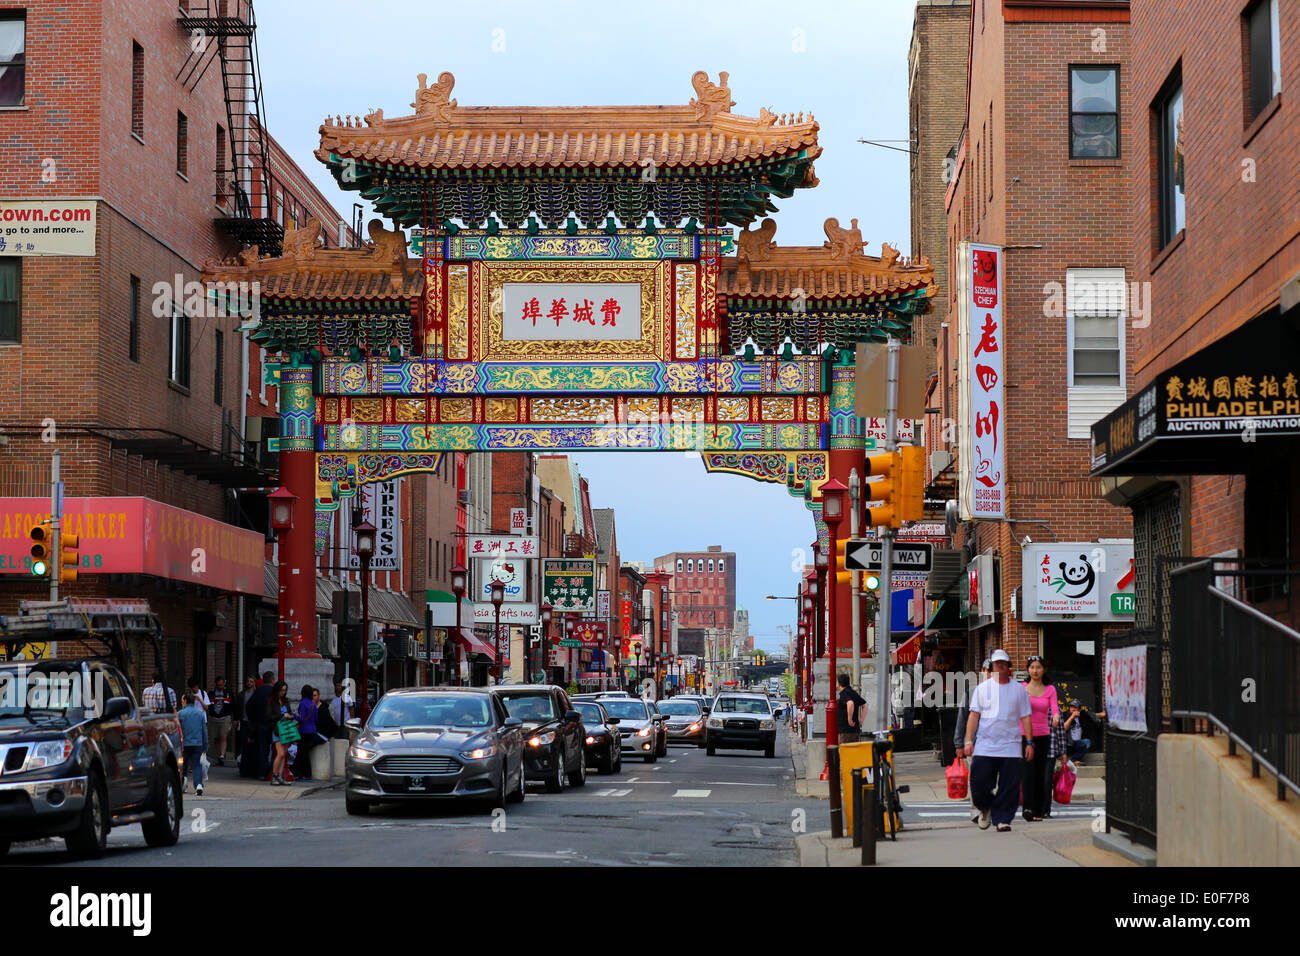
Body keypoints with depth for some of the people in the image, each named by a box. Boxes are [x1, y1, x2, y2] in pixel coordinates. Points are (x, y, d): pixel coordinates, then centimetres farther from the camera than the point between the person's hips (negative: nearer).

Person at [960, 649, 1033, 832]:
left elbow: (1025, 717, 12)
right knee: (979, 782, -5)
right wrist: (968, 741, -1)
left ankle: (1002, 819, 4)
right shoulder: (982, 688, 9)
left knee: (1009, 786, -5)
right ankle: (985, 808, 22)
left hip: (1011, 746, 0)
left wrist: (1029, 742, 5)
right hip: (984, 746, 0)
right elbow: (974, 715, 7)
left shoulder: (1018, 689, 11)